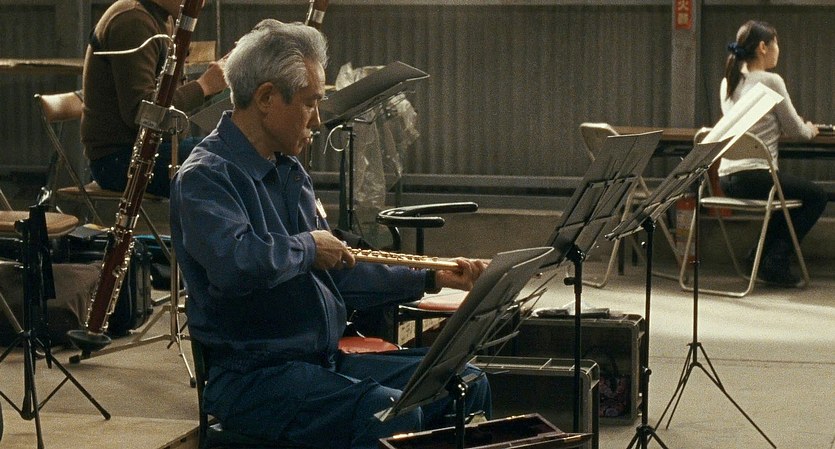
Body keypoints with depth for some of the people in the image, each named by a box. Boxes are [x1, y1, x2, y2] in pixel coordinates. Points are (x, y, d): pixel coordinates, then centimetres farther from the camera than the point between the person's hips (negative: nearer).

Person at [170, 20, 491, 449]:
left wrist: (432, 278, 15)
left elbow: (335, 274, 22)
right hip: (252, 376, -9)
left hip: (325, 362, 9)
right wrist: (307, 246, -16)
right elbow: (236, 265, -35)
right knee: (393, 414, -31)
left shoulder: (289, 171, 16)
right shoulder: (204, 177, -14)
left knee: (468, 385, 1)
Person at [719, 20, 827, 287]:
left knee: (792, 190, 32)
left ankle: (760, 254, 22)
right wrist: (810, 131, 21)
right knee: (816, 197, 14)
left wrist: (801, 128, 31)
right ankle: (774, 261, 5)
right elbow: (794, 129, -2)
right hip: (754, 175, -8)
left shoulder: (728, 82, 12)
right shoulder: (771, 81, -10)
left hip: (727, 178, 8)